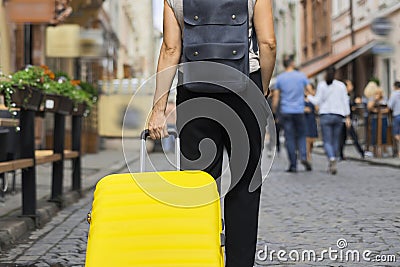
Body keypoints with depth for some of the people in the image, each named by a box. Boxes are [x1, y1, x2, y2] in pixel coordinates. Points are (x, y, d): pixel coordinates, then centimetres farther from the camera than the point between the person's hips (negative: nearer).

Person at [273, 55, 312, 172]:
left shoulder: (280, 78, 2)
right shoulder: (301, 76, 2)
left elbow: (276, 97, 3)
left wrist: (274, 112, 12)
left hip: (286, 112, 0)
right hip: (299, 111, 0)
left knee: (289, 138, 2)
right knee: (301, 135, 12)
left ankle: (293, 165, 0)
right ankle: (303, 157, -11)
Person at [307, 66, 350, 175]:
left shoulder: (321, 85, -2)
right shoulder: (341, 85, 6)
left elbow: (317, 101, -3)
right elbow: (345, 101, 4)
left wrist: (309, 96, 15)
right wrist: (347, 117, 7)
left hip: (325, 115, -2)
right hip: (338, 116, 3)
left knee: (327, 142, -4)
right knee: (335, 141, 11)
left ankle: (332, 159, -29)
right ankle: (332, 165, 16)